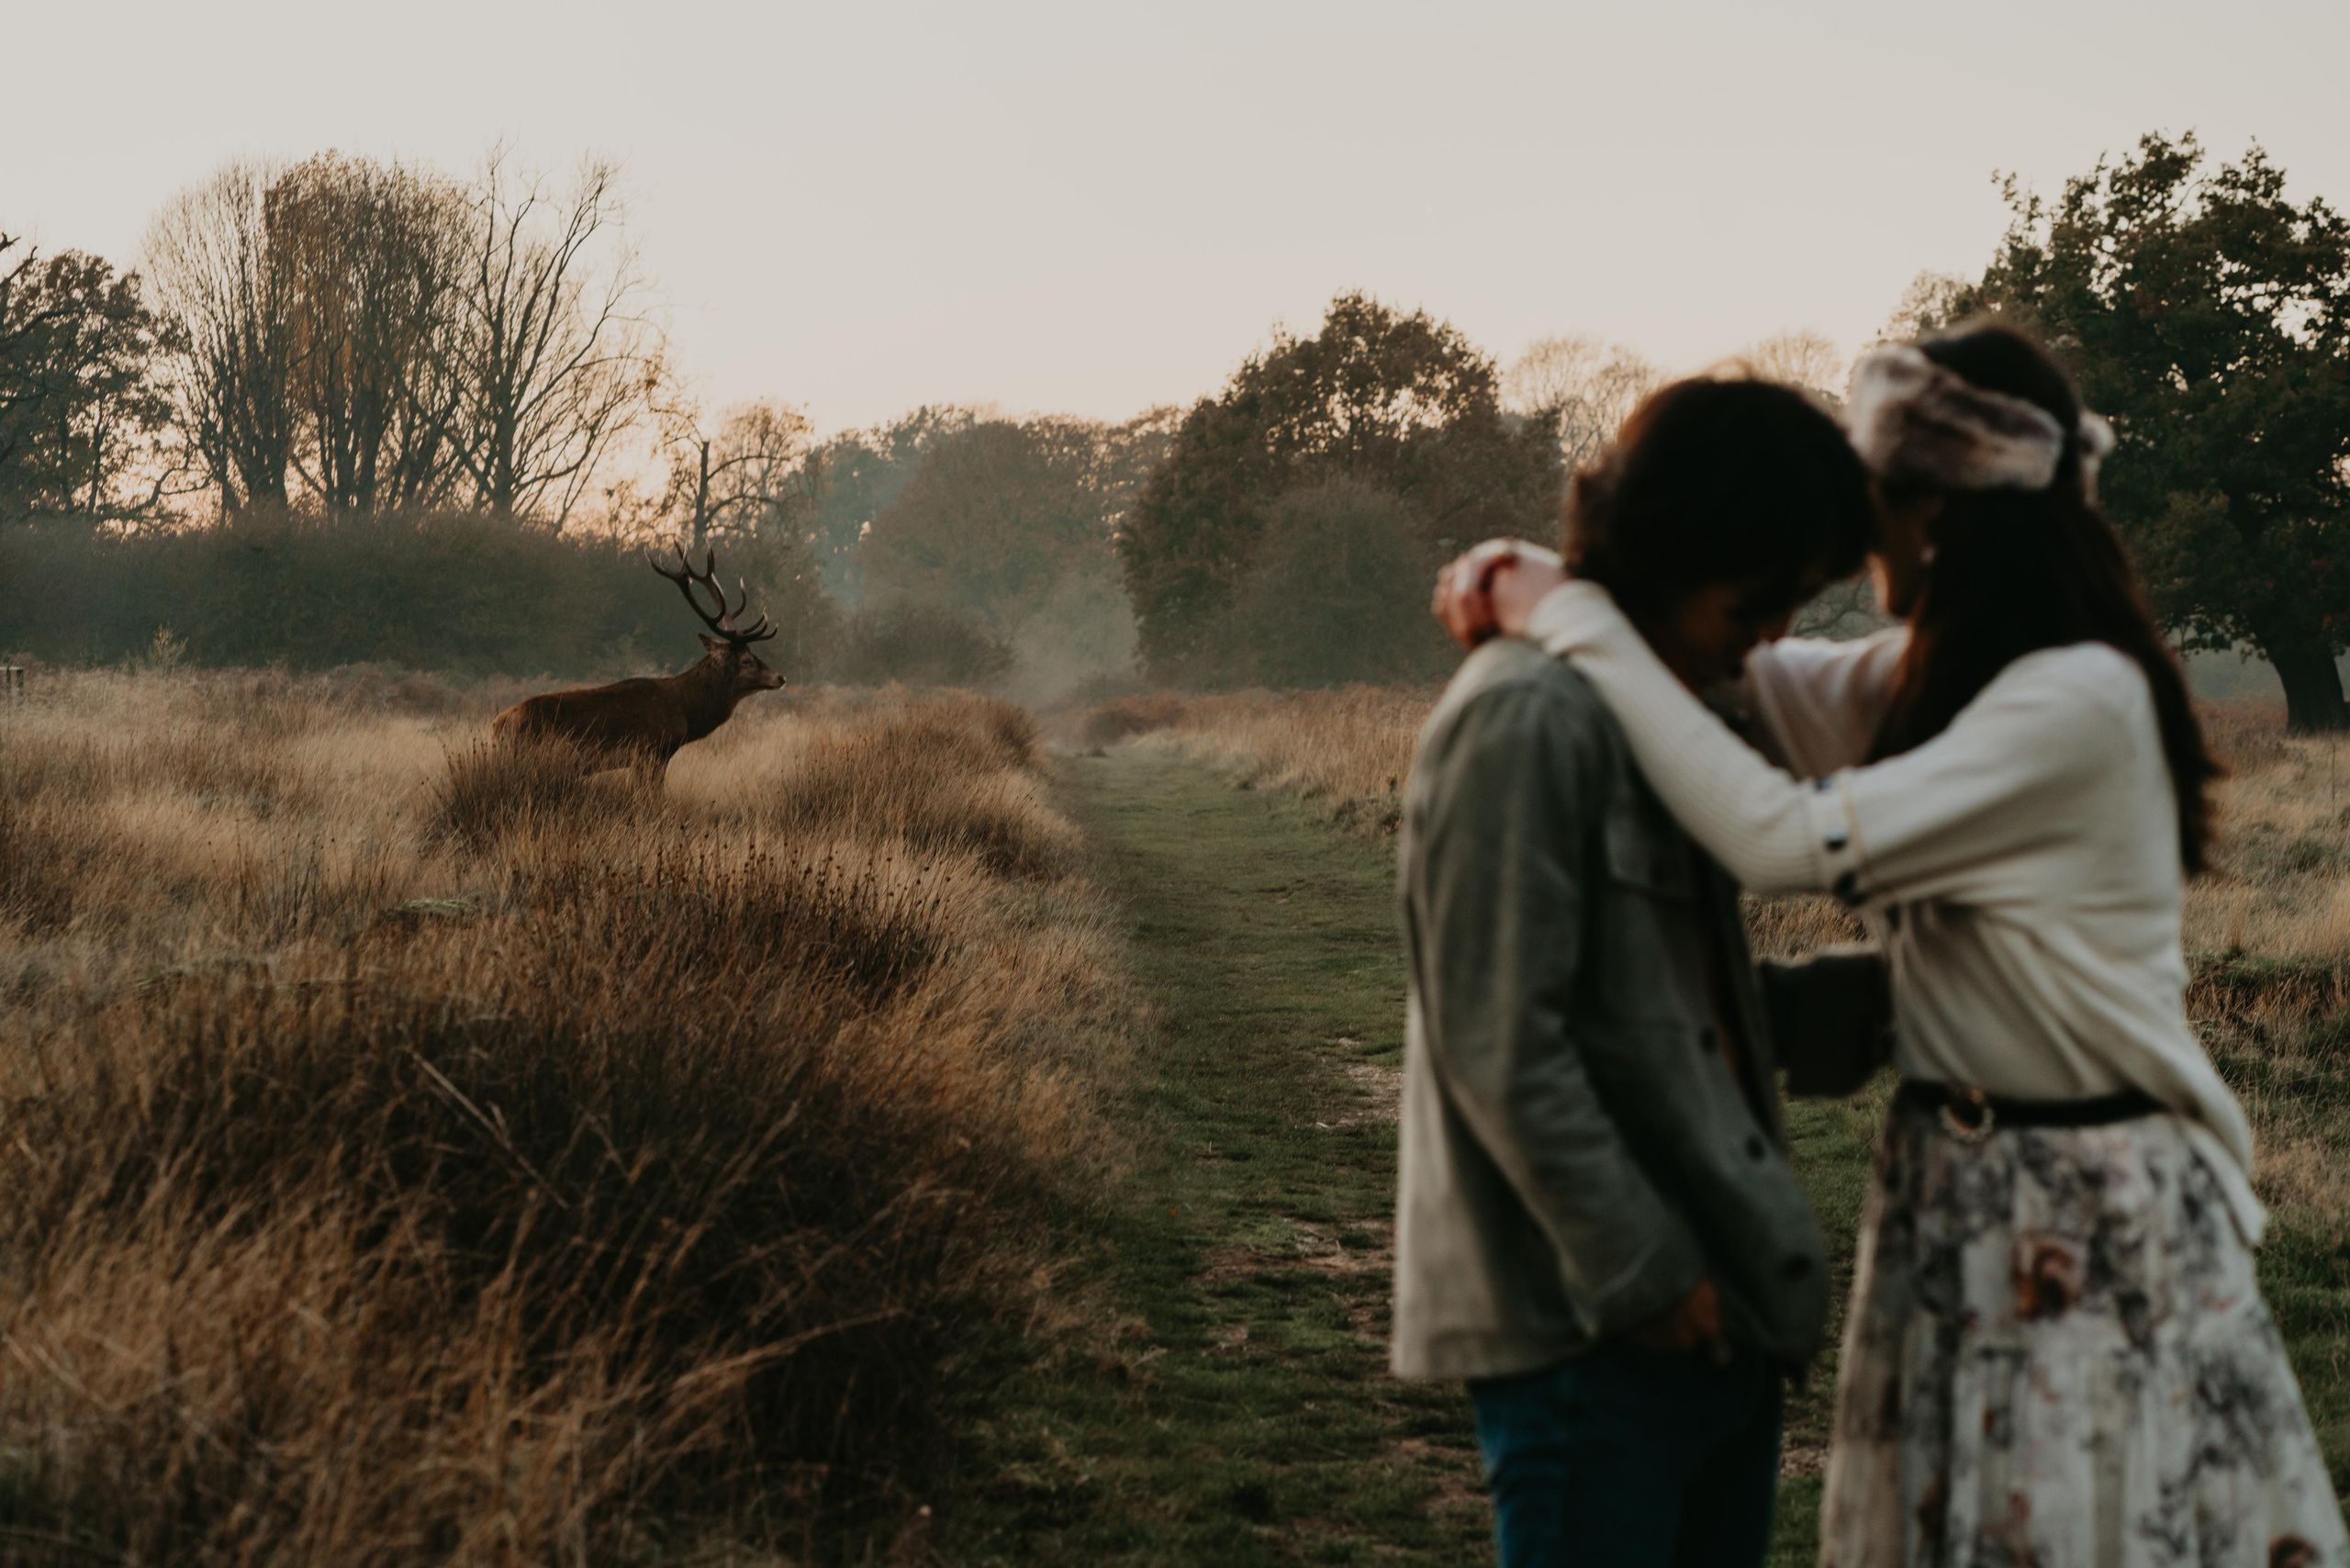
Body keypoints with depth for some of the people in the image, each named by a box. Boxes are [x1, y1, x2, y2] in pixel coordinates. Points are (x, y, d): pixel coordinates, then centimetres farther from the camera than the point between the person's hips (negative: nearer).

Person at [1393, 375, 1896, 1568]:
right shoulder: (1522, 721, -15)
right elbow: (1503, 1047, -19)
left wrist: (1873, 996, 11)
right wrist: (1642, 1270, -17)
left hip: (1714, 1308, 10)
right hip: (1585, 1327, -9)